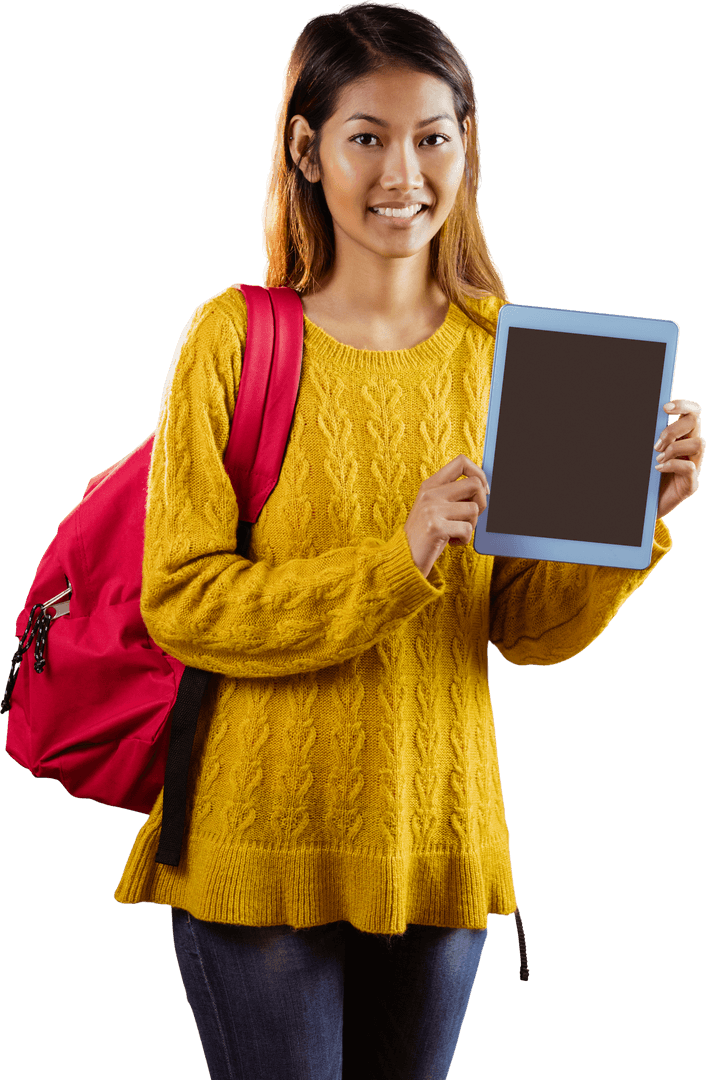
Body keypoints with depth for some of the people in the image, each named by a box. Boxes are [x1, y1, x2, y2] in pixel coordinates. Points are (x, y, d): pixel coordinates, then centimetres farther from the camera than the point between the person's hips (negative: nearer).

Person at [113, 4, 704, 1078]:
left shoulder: (502, 349, 3)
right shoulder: (236, 337, -8)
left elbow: (529, 627, 3)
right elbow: (180, 601, -13)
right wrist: (396, 560, -23)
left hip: (442, 839, 4)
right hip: (264, 843, -4)